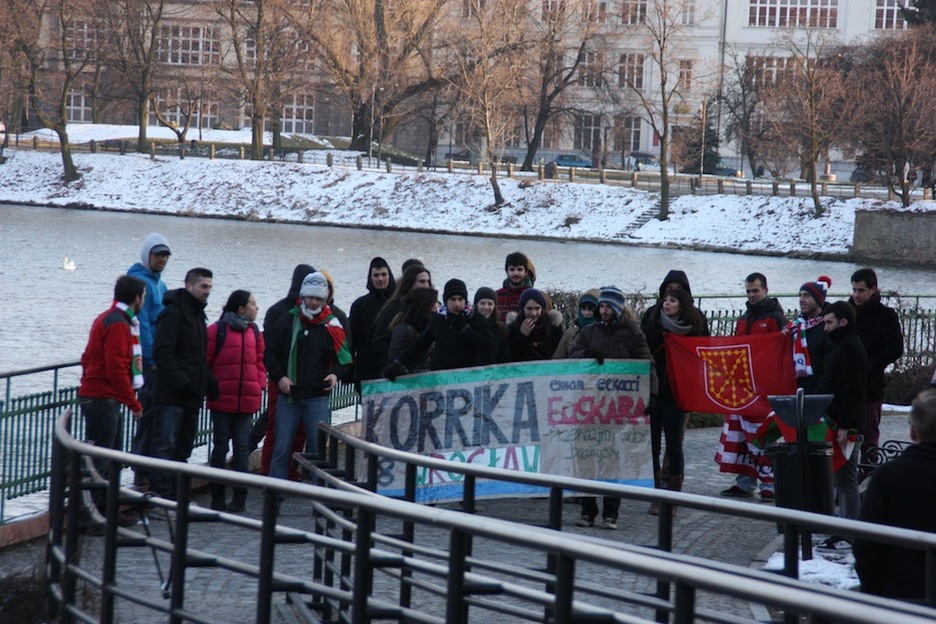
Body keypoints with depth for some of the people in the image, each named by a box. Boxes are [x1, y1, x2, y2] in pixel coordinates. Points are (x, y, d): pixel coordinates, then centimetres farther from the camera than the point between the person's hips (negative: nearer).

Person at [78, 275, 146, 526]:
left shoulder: (107, 319, 16)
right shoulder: (118, 324, -16)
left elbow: (89, 358, 22)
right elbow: (117, 369, -22)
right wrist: (134, 404, -17)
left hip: (103, 399, 10)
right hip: (103, 399, -10)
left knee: (109, 458, 14)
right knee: (98, 460, -8)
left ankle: (105, 510, 19)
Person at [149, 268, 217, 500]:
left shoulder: (197, 314, 19)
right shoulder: (173, 313, -10)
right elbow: (162, 353, -19)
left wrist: (209, 381, 12)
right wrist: (182, 382, -24)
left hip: (191, 396, 9)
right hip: (171, 396, -9)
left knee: (183, 448, 11)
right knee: (165, 446, -12)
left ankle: (174, 496, 16)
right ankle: (160, 495, -15)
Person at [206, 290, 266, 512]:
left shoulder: (254, 331, 10)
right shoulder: (218, 329, -5)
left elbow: (260, 361, 16)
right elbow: (206, 361, -4)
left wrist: (259, 386, 6)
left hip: (247, 401, 4)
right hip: (222, 400, -4)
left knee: (242, 446, 5)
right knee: (220, 446, 3)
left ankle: (240, 496, 7)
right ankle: (217, 498, 8)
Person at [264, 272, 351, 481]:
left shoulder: (332, 326, 2)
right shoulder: (287, 321, 2)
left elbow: (343, 358, 10)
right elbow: (270, 353, 7)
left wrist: (336, 374, -11)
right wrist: (279, 376, -7)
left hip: (318, 396, 0)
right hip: (288, 395, 0)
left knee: (318, 448, 2)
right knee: (282, 448, 2)